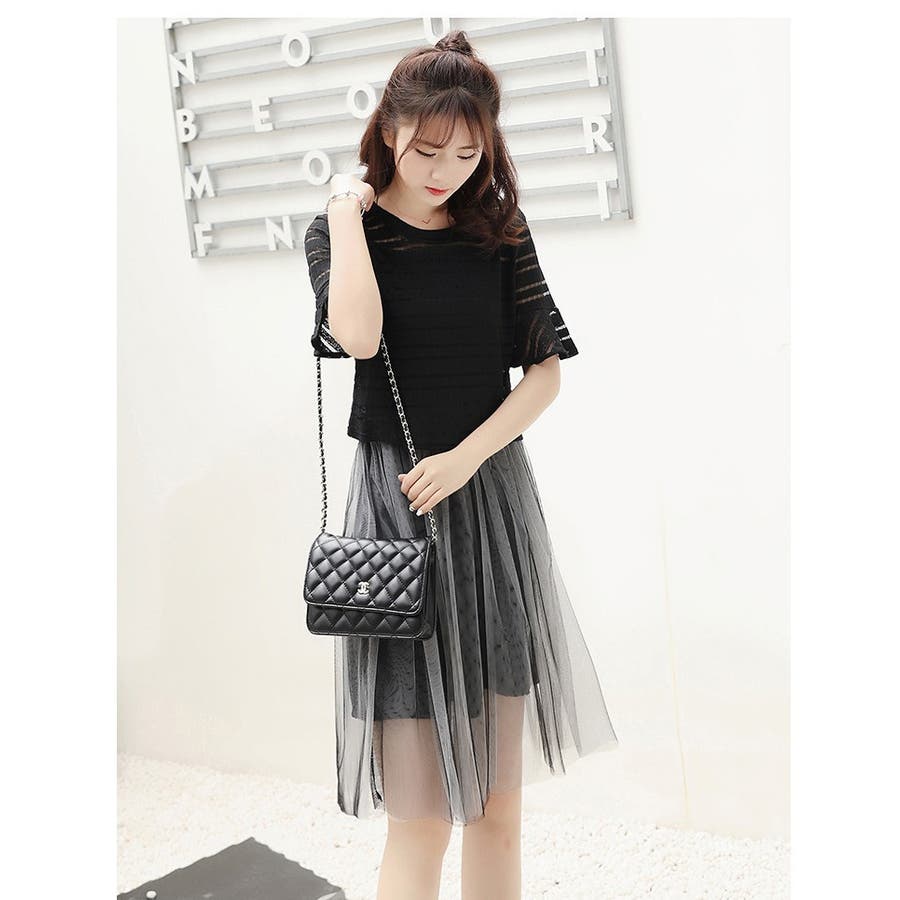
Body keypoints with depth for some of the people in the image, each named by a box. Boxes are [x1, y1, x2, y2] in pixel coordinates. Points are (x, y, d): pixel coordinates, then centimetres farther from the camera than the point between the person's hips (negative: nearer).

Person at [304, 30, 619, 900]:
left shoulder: (499, 231, 7)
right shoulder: (343, 230, 1)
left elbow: (546, 370, 4)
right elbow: (359, 336, -19)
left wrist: (466, 456, -10)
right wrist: (348, 212, -9)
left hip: (493, 500, 3)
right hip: (397, 506, -3)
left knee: (499, 800, 9)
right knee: (420, 813, -6)